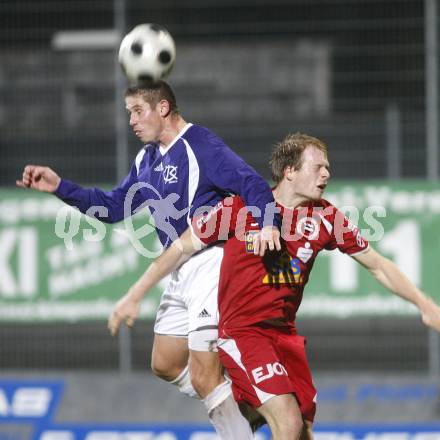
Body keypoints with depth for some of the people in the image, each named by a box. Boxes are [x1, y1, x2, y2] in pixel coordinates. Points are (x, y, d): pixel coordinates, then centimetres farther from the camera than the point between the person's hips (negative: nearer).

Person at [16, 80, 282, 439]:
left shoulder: (201, 146, -15)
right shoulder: (148, 159, 14)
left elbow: (252, 184, -24)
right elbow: (114, 207, 17)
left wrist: (268, 223, -42)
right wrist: (60, 188, 8)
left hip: (212, 264, -10)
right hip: (182, 272, 10)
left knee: (203, 379, -13)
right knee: (166, 365, 17)